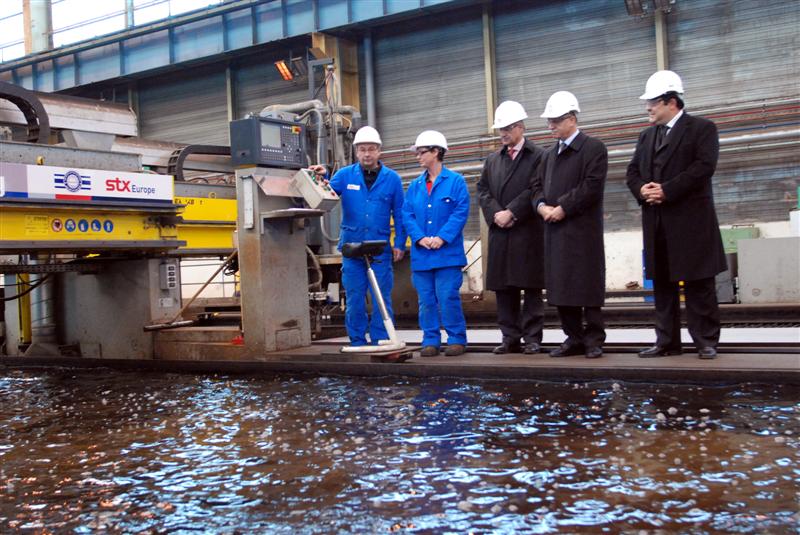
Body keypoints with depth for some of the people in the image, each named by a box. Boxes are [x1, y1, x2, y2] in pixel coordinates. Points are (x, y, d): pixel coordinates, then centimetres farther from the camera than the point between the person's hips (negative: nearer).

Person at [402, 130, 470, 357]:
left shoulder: (456, 181, -1)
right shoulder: (415, 186, 13)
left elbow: (461, 212, -8)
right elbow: (407, 215, 8)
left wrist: (442, 237, -16)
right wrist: (420, 238, -8)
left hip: (447, 253, -4)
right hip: (421, 254, 5)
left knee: (448, 298, -6)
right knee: (426, 300, 6)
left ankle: (457, 339, 5)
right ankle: (431, 341, 14)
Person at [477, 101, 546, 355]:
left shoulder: (537, 156, 0)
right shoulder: (492, 159, 18)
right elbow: (482, 190, 12)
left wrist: (511, 212, -14)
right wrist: (496, 213, -5)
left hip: (528, 232, -5)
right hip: (499, 233, 5)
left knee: (531, 287, -1)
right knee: (503, 287, 6)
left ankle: (532, 338, 4)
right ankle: (510, 338, 12)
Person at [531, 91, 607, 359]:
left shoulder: (593, 148, -3)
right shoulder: (549, 155, 19)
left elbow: (592, 186, -13)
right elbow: (537, 184, 17)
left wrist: (563, 208, -15)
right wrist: (542, 205, -4)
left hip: (583, 229, -7)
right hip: (555, 230, 7)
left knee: (588, 286, -3)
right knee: (560, 287, 8)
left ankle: (594, 340, 5)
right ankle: (574, 338, 16)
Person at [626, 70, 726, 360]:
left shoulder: (702, 128, -1)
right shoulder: (646, 135, 19)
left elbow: (704, 166, -13)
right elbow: (633, 170, 15)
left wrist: (667, 190, -18)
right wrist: (641, 189, -8)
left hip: (691, 221, -6)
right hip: (656, 224, 6)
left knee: (699, 284, -2)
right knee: (662, 284, 8)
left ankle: (706, 341, 6)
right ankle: (667, 341, 15)